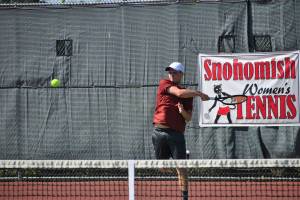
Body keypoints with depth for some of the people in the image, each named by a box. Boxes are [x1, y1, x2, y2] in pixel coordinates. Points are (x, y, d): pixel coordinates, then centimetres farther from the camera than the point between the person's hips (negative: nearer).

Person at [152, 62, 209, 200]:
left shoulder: (188, 95, 15)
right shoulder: (164, 84, 8)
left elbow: (188, 118, 12)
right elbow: (179, 93, -10)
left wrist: (183, 111, -9)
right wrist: (199, 94, -6)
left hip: (177, 133, 1)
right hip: (160, 130, -1)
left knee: (181, 166, -6)